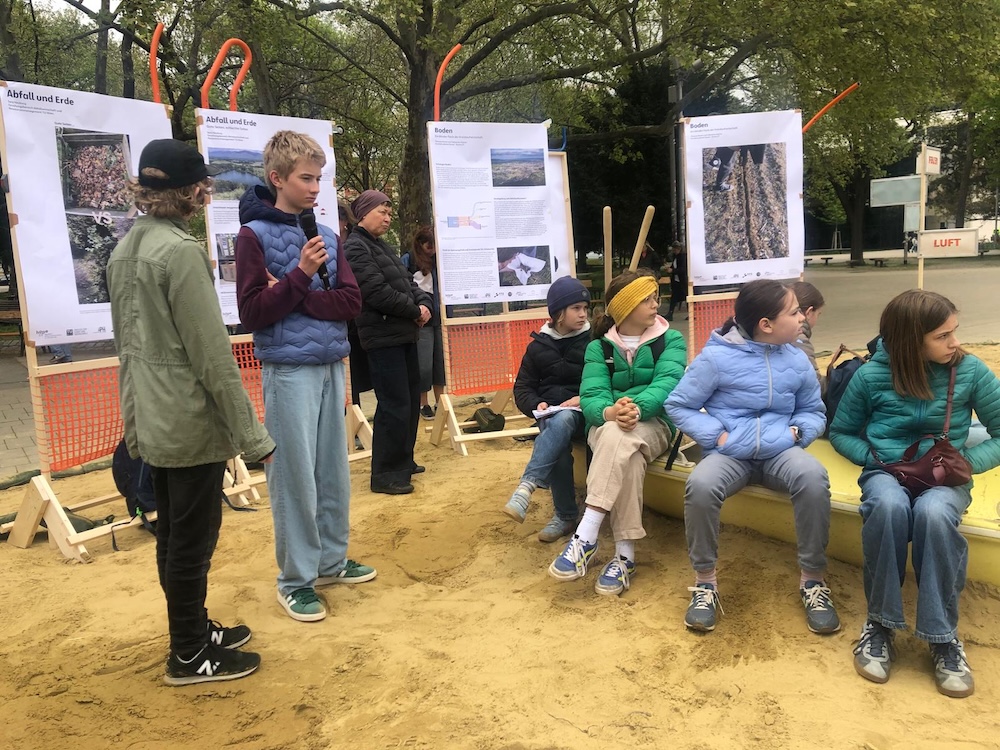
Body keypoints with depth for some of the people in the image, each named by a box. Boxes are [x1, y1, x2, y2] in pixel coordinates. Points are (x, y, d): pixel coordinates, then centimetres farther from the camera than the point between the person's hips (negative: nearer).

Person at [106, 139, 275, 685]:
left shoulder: (125, 249, 9)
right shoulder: (181, 251, -19)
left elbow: (126, 343, 15)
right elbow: (213, 355, -20)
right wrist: (251, 435, -15)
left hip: (152, 421, 9)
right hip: (191, 422, -9)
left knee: (172, 533, 19)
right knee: (192, 539, 5)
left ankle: (193, 629, 35)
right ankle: (189, 655, 20)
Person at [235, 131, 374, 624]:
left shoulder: (326, 236, 9)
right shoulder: (254, 236, -5)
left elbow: (350, 301, 1)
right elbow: (252, 313, -11)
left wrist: (295, 296, -11)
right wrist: (301, 276, -19)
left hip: (331, 366, 5)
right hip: (288, 371, -5)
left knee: (334, 471, 13)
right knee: (295, 477, 2)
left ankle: (331, 560, 30)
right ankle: (295, 579, 17)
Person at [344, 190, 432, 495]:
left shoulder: (382, 246, 19)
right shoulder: (356, 248, -11)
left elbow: (407, 282, 17)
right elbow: (377, 293, -21)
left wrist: (424, 303, -5)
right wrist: (415, 311, -10)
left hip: (404, 335, 10)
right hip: (383, 338, -10)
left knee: (411, 400, 16)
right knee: (395, 405, -8)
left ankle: (403, 461, 28)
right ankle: (385, 475, 0)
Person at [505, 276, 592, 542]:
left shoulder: (594, 340, 6)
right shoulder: (538, 345, 10)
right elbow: (522, 388, 11)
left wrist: (585, 398, -16)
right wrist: (536, 405, -10)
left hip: (583, 414, -2)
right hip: (550, 414, 2)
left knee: (562, 421, -37)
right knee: (557, 445, -32)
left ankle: (527, 486, -47)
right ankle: (566, 515, -20)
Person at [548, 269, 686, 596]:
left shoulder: (671, 340, 6)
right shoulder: (599, 347, 8)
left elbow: (667, 383, -12)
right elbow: (591, 396, -7)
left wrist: (636, 408, -33)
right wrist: (611, 412, -32)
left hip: (653, 424, -1)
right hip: (606, 424, 1)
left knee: (620, 439, -37)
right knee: (627, 458, -36)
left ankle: (585, 537, -39)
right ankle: (625, 554, -35)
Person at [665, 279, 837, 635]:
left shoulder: (797, 360, 6)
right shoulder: (716, 357, -7)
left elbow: (814, 411, 19)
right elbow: (678, 405, -1)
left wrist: (797, 432, -4)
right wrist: (717, 436, -12)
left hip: (779, 451, 3)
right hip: (729, 453, -3)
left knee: (814, 477, -31)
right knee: (700, 485, -35)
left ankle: (812, 578, -12)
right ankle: (705, 579, -12)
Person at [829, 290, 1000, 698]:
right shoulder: (871, 376, -5)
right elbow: (841, 433, 9)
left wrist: (966, 462, -16)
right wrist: (876, 459, -9)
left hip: (944, 478, 0)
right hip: (887, 473, 0)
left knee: (933, 512, -37)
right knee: (888, 506, -38)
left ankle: (943, 637, -20)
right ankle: (880, 624, -19)